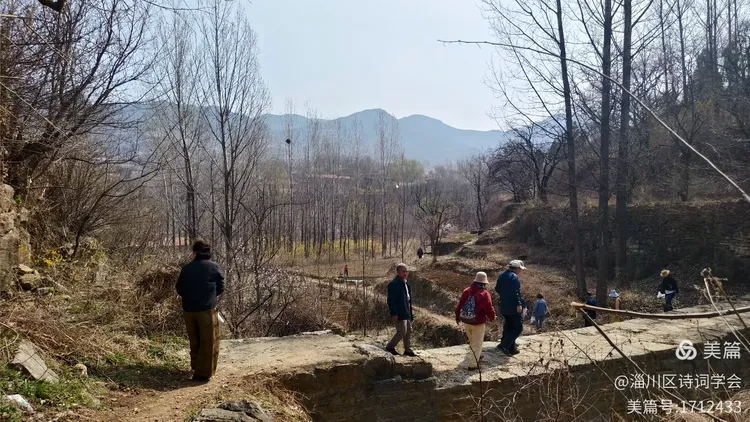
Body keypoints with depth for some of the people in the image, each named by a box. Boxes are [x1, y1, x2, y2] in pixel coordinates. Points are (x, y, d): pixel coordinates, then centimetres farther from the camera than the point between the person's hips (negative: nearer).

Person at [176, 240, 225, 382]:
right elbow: (220, 288, 2)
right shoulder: (214, 267, -4)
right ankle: (203, 373, 4)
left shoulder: (186, 268, 3)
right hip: (207, 310, -4)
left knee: (194, 341, 19)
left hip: (188, 310, 4)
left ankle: (196, 367, 30)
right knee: (208, 342, 4)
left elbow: (179, 290, 9)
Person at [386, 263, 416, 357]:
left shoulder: (406, 283, 14)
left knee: (408, 331, 14)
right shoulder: (393, 284, -15)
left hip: (407, 313, 10)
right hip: (399, 314, -10)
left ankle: (408, 350, 23)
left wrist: (411, 311, 19)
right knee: (402, 332, -9)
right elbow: (390, 300, -19)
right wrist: (394, 313, -22)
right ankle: (390, 346, 8)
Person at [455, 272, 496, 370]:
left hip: (465, 321, 5)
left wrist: (458, 317, 17)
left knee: (472, 340, 26)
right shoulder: (485, 294, -16)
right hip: (478, 323, -5)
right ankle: (473, 364, 9)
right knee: (477, 343, 8)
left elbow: (459, 306, 2)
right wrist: (492, 318, 8)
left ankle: (476, 355, 46)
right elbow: (489, 310, -13)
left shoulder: (466, 291, -2)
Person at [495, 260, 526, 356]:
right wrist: (518, 304, -27)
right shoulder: (514, 277, -16)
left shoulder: (501, 276, 12)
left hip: (504, 307, 9)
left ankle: (511, 349, 21)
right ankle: (504, 345, -13)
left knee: (508, 328, 16)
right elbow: (515, 292, -26)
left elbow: (497, 289, 18)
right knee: (518, 328, -3)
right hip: (513, 308, -9)